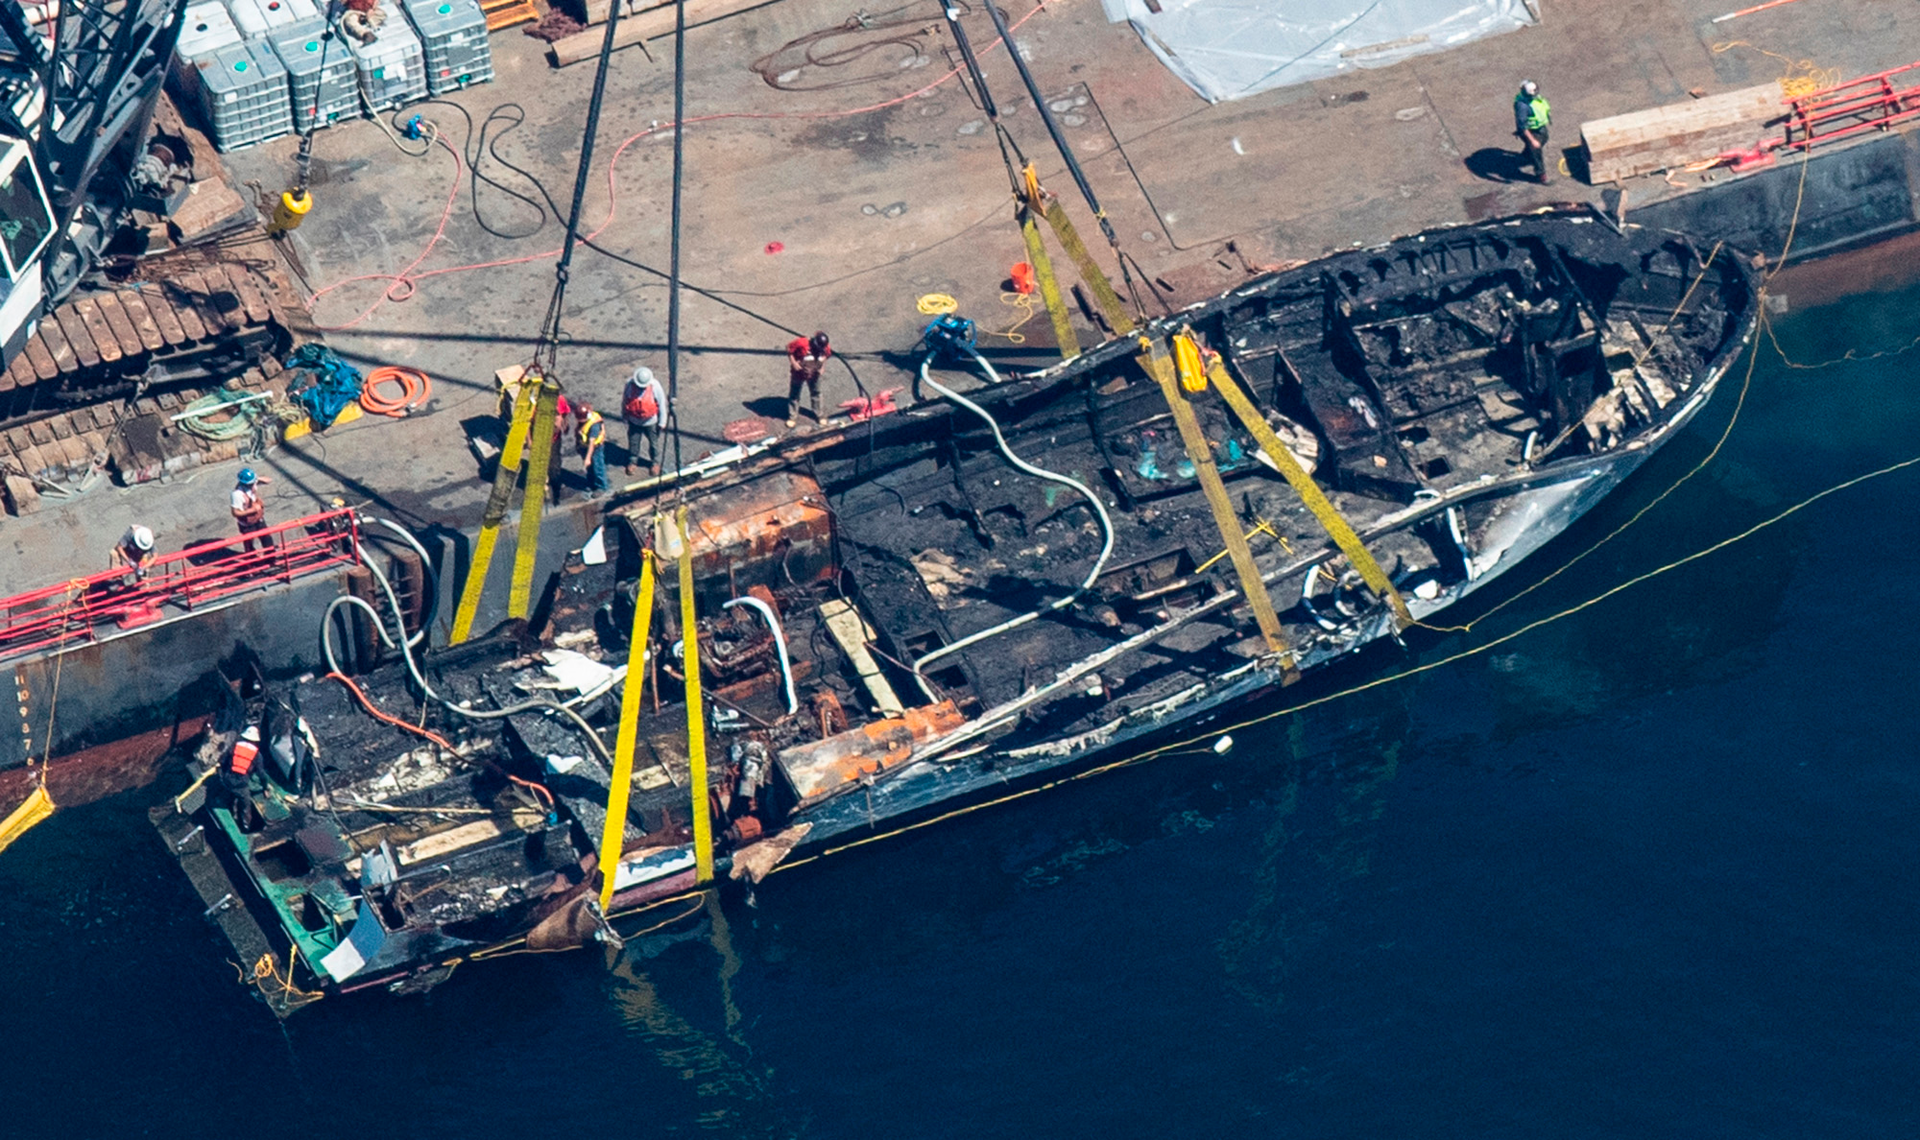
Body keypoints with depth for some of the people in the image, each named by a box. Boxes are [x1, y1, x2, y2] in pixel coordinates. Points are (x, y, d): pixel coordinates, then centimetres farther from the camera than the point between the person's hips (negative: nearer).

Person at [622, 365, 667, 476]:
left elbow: (662, 403, -11)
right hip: (634, 421, 1)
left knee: (653, 442, 16)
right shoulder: (630, 384, -18)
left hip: (650, 421, -1)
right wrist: (624, 415, 11)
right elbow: (624, 399, 0)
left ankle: (655, 463, 36)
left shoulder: (655, 386, -23)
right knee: (633, 442, 14)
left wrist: (662, 422, -5)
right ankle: (632, 462, 35)